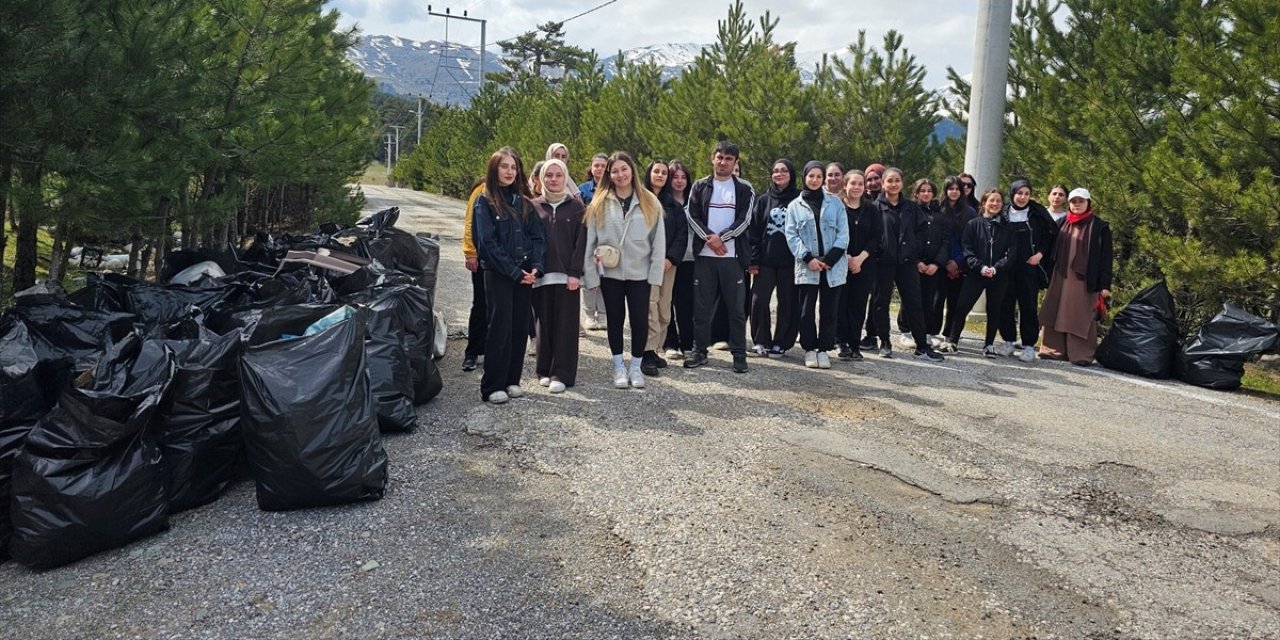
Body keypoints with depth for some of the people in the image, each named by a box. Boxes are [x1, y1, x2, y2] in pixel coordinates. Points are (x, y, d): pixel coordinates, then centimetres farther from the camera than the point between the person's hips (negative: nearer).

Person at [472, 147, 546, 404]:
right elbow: (487, 242, -10)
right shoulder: (485, 202, -3)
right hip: (498, 274, -5)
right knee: (500, 327, -5)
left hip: (524, 274, 5)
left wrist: (535, 267, -8)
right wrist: (514, 271, -14)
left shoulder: (524, 202, 12)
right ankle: (493, 386, 1)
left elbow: (538, 236, 8)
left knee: (520, 327, 6)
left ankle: (512, 380, 16)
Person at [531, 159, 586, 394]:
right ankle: (545, 370, 15)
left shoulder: (575, 206, 6)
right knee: (545, 324, 5)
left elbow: (581, 241, 0)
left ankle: (562, 374, 0)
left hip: (567, 274, -1)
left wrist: (575, 272, -9)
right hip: (542, 275, 2)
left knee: (565, 325, -3)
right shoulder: (535, 206, 11)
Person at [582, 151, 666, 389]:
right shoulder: (599, 204, 0)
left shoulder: (650, 203, 0)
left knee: (640, 320, 1)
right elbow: (589, 241, 0)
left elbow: (659, 242, 0)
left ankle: (636, 367, 17)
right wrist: (591, 274, -4)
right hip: (610, 273, 1)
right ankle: (619, 367, 21)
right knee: (615, 320, 10)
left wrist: (655, 274, -6)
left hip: (640, 273, 0)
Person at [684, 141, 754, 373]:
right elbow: (692, 217, 1)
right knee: (702, 306, 5)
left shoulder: (744, 190, 7)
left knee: (736, 308, 2)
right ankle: (699, 351, 15)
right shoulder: (700, 187, 9)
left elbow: (744, 219, -3)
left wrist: (721, 237, -13)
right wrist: (710, 238, -13)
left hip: (733, 256, -1)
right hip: (704, 255, 1)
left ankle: (739, 354, 8)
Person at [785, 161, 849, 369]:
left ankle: (823, 349, 12)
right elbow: (791, 235, 1)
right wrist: (808, 258, -12)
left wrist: (829, 260, -10)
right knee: (807, 310, 1)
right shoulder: (795, 206, 9)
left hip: (833, 266, 0)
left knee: (829, 310, 3)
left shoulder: (835, 203, 8)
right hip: (806, 267, 0)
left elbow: (843, 234, 2)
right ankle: (809, 349, 13)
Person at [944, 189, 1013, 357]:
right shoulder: (973, 224, 4)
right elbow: (967, 250, -3)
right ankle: (952, 340, -1)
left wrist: (996, 268, -14)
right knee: (962, 307, -8)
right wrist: (981, 267, -16)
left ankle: (989, 344, 18)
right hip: (976, 273, -2)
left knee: (994, 310, 8)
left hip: (999, 276, 2)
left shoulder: (1007, 227, 7)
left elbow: (1011, 252, 0)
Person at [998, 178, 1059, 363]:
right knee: (1006, 305, 3)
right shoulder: (1003, 213, 1)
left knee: (1028, 306, -1)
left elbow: (1052, 234, 7)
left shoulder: (1038, 213, 0)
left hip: (1030, 268, -1)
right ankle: (1008, 341, 16)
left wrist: (1040, 253, -3)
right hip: (1006, 268, 1)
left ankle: (1029, 345, 6)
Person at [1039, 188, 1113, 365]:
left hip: (1085, 280, -4)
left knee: (1082, 317, -6)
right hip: (1061, 278, 4)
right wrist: (1049, 276, 7)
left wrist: (1105, 285, -9)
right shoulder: (1063, 224, 12)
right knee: (1058, 313, 3)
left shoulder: (1100, 226, 1)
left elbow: (1106, 257, -2)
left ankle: (1082, 354, -3)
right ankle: (1056, 349, 9)